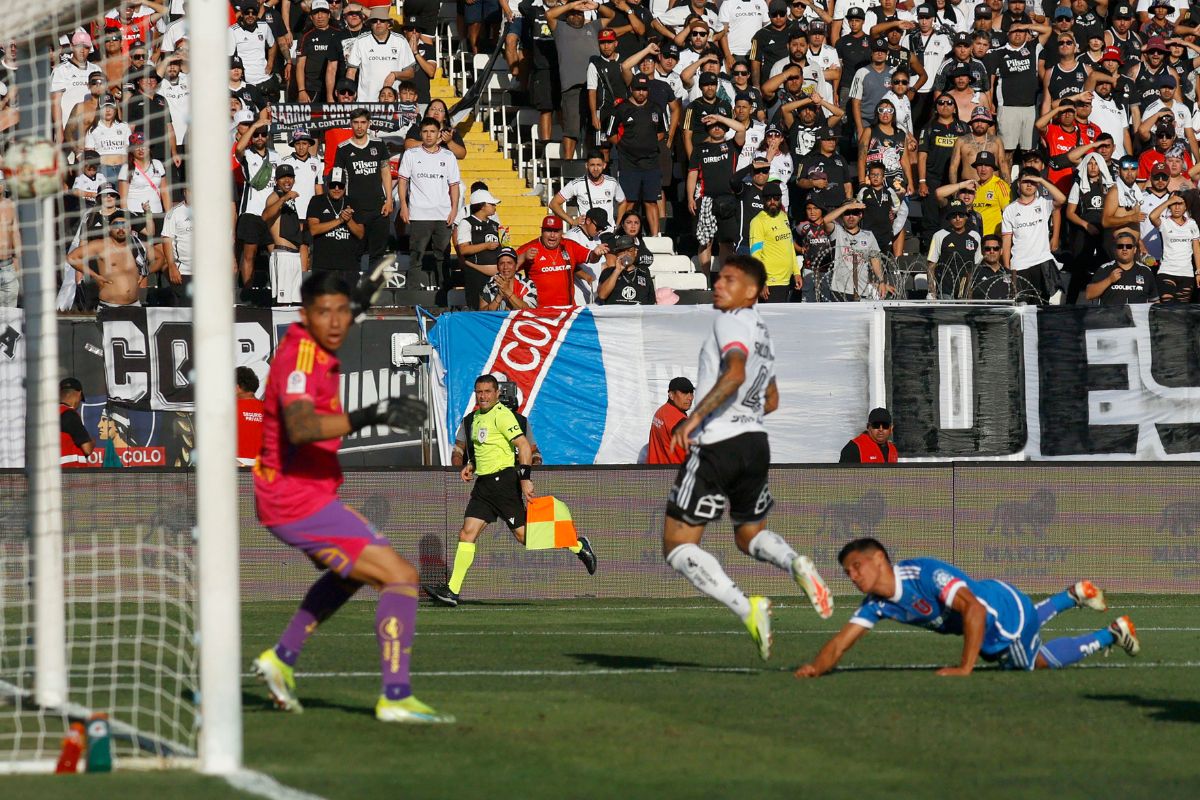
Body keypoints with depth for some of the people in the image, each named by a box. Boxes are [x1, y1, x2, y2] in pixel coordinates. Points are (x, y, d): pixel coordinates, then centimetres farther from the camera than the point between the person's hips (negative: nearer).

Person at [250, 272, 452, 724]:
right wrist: (368, 416, -54)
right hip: (299, 502, -11)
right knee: (400, 576, -15)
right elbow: (299, 428, -44)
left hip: (294, 495, 11)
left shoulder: (314, 349, 6)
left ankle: (282, 658, 33)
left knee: (355, 571, 35)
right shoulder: (301, 360, -23)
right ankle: (396, 696, -21)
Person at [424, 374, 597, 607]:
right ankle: (451, 591, -3)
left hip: (503, 479, -8)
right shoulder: (473, 419, 16)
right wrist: (470, 465, 15)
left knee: (523, 534, -6)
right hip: (484, 483, 8)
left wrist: (525, 478, -24)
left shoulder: (502, 415, -11)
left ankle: (578, 546, 11)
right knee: (467, 533, -1)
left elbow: (524, 446, -17)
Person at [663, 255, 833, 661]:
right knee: (750, 535, 26)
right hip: (755, 442, 9)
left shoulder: (732, 322, -8)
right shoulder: (762, 331, 20)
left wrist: (696, 417, -29)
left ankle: (745, 608, -20)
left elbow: (735, 372, -27)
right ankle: (795, 564, -7)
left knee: (677, 546, -3)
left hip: (716, 445, -9)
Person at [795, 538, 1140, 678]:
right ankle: (1074, 596, 49)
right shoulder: (875, 605, -14)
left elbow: (973, 610, -46)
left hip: (1006, 607, -8)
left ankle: (1113, 634, 30)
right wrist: (815, 668, -37)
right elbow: (839, 645, -15)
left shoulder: (926, 574, -38)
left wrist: (965, 667, -48)